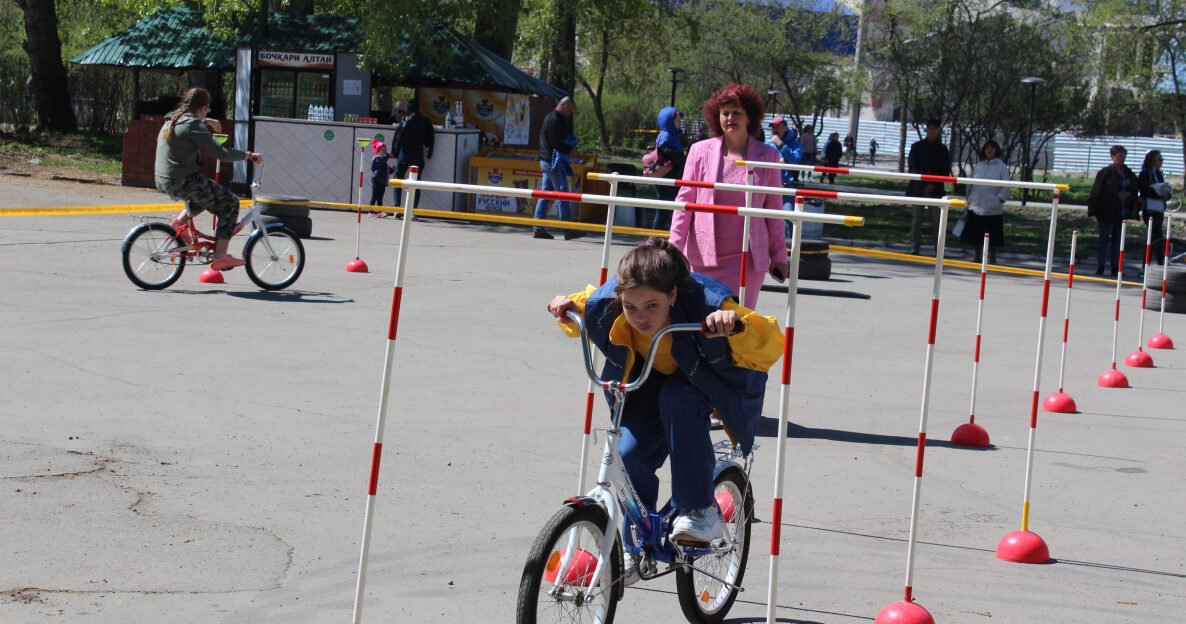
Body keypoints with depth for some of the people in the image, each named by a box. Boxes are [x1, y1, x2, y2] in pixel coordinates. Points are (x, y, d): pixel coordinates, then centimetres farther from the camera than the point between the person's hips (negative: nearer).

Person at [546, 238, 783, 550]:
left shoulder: (704, 304, -38)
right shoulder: (608, 301, -25)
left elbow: (770, 347, -40)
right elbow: (582, 321, 2)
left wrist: (736, 325, -60)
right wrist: (569, 308, -21)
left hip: (712, 381, -4)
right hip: (652, 381, 4)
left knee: (676, 396, -36)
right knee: (629, 453, -16)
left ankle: (701, 512, -23)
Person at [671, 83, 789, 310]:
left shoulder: (767, 156, 5)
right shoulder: (700, 151, 4)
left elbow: (774, 208, 10)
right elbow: (684, 200, 6)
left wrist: (778, 255, 12)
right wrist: (675, 247, 0)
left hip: (747, 256, -1)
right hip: (704, 255, 1)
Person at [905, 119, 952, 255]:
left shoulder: (943, 149, 10)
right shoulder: (917, 146, 7)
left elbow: (946, 171, 8)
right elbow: (912, 167, 1)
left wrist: (932, 185, -6)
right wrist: (923, 186, -10)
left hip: (935, 191, 0)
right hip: (918, 189, 0)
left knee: (936, 220, -6)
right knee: (916, 220, 0)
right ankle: (915, 249, 5)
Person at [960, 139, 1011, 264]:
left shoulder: (1001, 166, 1)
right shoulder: (978, 166, 12)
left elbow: (1005, 188, 1)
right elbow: (971, 186, 18)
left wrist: (999, 199, -11)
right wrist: (968, 201, 15)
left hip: (993, 209, -4)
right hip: (976, 207, 4)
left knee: (993, 238, 1)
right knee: (975, 235, 7)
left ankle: (992, 258, 13)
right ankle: (978, 257, 19)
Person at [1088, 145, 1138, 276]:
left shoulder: (1129, 174, 8)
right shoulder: (1105, 173, -4)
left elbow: (1135, 190, 14)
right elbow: (1097, 191, -5)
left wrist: (1128, 194, -7)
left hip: (1122, 211, 4)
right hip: (1107, 211, -4)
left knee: (1117, 240, 7)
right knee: (1104, 239, -1)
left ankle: (1115, 267, 11)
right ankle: (1100, 266, 1)